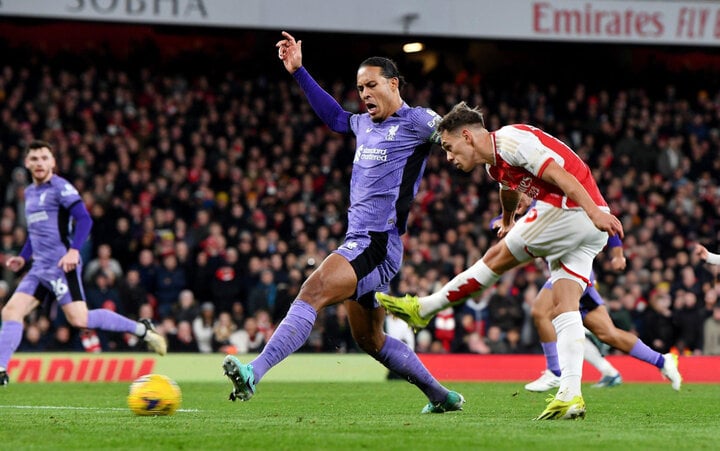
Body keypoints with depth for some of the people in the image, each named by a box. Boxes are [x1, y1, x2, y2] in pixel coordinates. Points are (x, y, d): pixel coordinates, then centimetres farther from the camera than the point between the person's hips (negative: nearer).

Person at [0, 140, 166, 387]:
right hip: (39, 268, 8)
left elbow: (84, 219, -15)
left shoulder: (60, 187, -6)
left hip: (61, 265, -8)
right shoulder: (29, 192, 20)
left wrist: (74, 250, -26)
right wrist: (23, 257, 24)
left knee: (79, 320, -16)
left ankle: (141, 329, -4)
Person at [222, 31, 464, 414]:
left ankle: (254, 372, -39)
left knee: (313, 292, -27)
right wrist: (299, 72, 32)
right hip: (359, 242, 10)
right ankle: (441, 396, 30)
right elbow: (333, 116, 36)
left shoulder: (416, 121, -5)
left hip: (377, 245, -10)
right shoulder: (363, 123, 18)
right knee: (369, 339, 17)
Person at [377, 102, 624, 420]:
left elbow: (561, 175, -19)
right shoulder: (495, 165, 21)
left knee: (497, 259, 3)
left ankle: (421, 310, 15)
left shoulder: (509, 139, -10)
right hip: (589, 230, 9)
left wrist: (595, 213, -28)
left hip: (572, 211, -9)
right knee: (564, 308, 0)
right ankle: (570, 395, -10)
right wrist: (508, 220, 66)